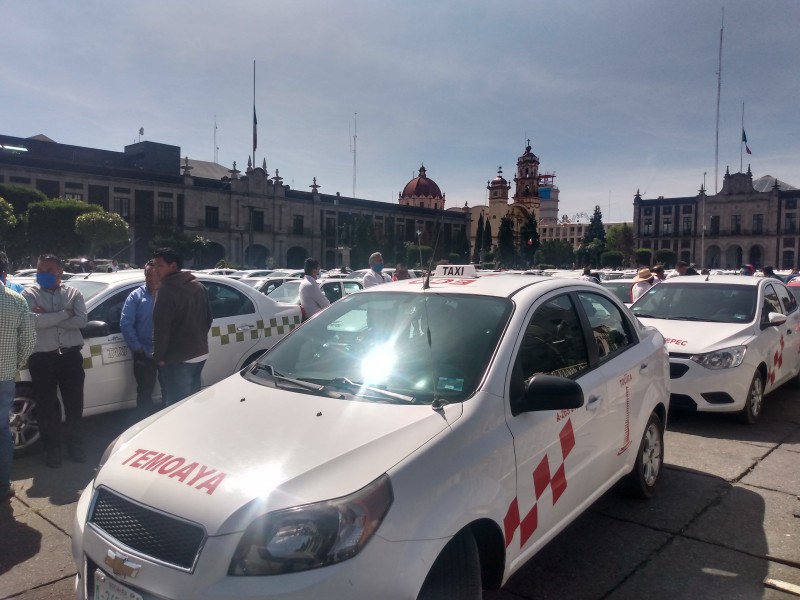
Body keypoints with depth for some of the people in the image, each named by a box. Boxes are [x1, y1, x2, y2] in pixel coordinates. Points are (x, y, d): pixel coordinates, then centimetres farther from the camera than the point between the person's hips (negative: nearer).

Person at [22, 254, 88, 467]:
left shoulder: (74, 293, 5)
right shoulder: (29, 294, 0)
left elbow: (81, 321, -11)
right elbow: (33, 321, -18)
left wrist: (47, 317, -15)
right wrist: (65, 314, -13)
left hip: (71, 356, 1)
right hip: (42, 358, -1)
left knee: (74, 403, 9)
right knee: (47, 406, 7)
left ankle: (74, 445, 26)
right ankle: (52, 449, 22)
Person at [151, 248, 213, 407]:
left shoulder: (167, 291, -17)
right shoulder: (199, 287, 8)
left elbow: (161, 328, -19)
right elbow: (208, 318, 16)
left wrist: (158, 356, -10)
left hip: (177, 359, -8)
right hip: (200, 354, 8)